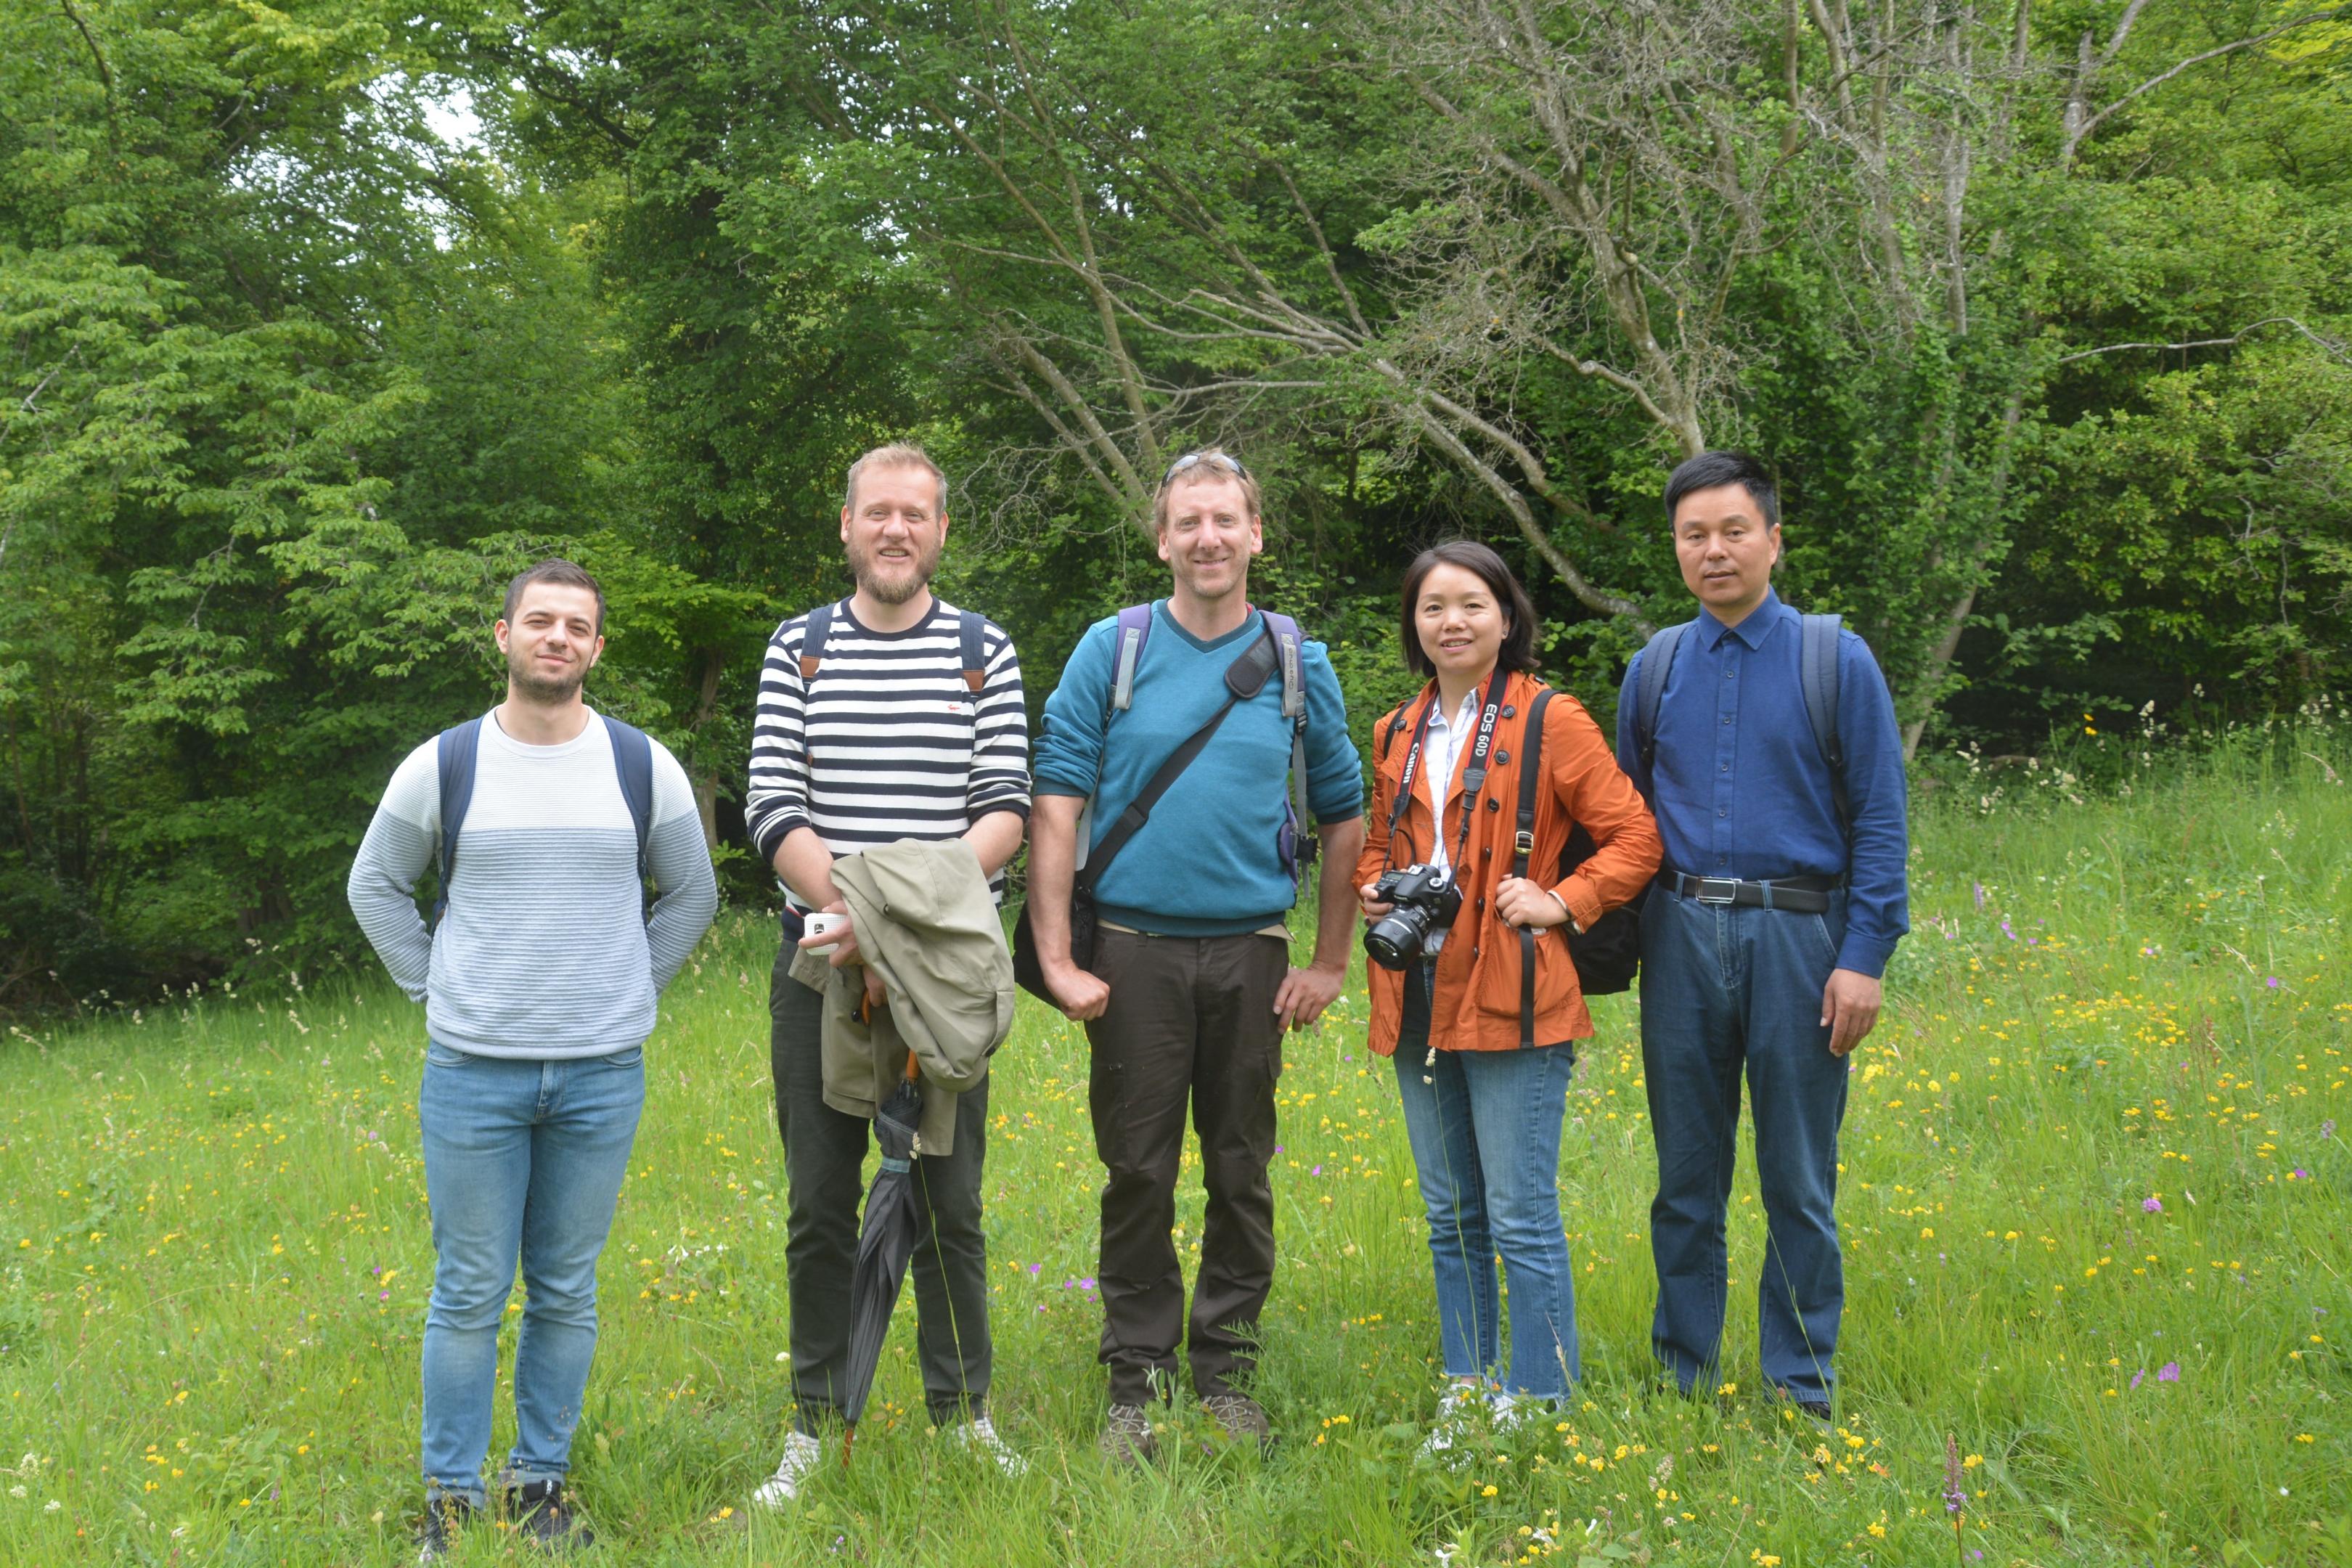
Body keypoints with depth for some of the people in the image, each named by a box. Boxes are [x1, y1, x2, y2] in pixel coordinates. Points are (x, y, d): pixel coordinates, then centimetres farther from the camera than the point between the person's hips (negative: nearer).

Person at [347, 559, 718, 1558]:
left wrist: (630, 990, 8)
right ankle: (451, 1495, 16)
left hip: (603, 1074, 1)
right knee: (470, 1292, 4)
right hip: (472, 1072, -1)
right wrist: (432, 989, 4)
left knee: (567, 1290, 9)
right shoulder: (442, 767, 0)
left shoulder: (644, 767, 2)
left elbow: (691, 893, 15)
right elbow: (375, 887, 12)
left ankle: (541, 1479, 22)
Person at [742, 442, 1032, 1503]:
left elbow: (1006, 810, -3)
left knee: (949, 1199, 5)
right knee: (820, 1203, 6)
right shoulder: (798, 649, 6)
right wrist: (853, 912, -17)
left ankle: (963, 1415, 19)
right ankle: (819, 1423, 18)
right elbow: (773, 809, -2)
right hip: (820, 958, 1)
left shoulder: (986, 652, 5)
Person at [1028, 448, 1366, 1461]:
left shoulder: (1298, 663, 6)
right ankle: (1137, 1383, 15)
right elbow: (1056, 805, -2)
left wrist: (1329, 962, 9)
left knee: (1242, 1173, 8)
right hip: (1135, 948, -1)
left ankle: (1227, 1370, 22)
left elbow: (1343, 816, 13)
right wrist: (1056, 957, -8)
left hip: (1250, 951, 2)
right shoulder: (1112, 651, 1)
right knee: (1138, 1173, 3)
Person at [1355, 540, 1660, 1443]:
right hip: (1418, 1003, 6)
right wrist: (1372, 889, 7)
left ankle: (1541, 1409, 5)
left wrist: (1562, 903, -14)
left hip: (1513, 1003, -6)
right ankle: (1467, 1395, 23)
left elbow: (1635, 838, -2)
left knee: (1522, 1221, -5)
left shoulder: (1551, 721, -3)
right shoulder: (1398, 734, 15)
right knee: (1450, 1218, 13)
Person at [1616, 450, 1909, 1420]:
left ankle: (1800, 1394, 13)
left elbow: (1879, 820, -1)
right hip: (1682, 936, 3)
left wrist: (1864, 956, -9)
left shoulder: (1835, 661, 1)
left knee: (1799, 1182, 2)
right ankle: (1682, 1381, 20)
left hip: (1796, 935, -3)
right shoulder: (1655, 667, 11)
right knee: (1686, 1176, 9)